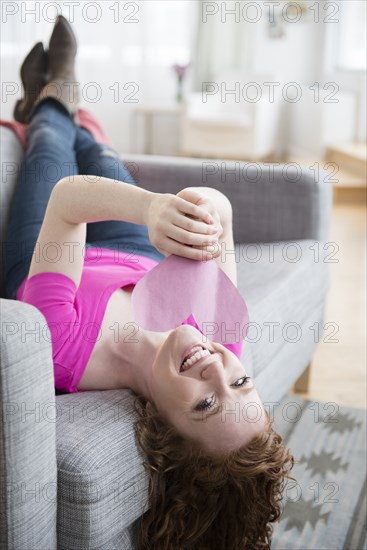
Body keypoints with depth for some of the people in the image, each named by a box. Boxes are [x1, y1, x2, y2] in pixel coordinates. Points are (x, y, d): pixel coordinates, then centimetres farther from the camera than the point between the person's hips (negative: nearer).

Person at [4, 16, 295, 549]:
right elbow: (223, 207, -39)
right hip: (142, 264, 3)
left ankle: (49, 104, 62)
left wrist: (150, 207, -69)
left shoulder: (66, 349, -53)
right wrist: (210, 209, -63)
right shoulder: (229, 354, -43)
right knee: (100, 155, 25)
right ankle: (47, 103, 64)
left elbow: (67, 197, -48)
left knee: (53, 147, 20)